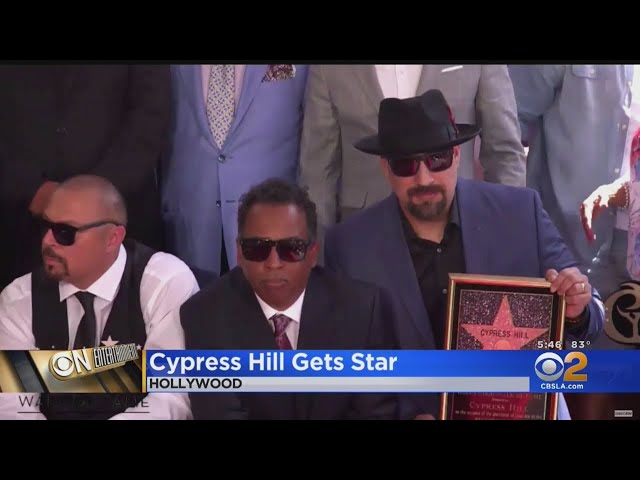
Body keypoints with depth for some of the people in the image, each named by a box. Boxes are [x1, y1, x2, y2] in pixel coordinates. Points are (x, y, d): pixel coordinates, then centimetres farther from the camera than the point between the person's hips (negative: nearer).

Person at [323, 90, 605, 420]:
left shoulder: (520, 211, -5)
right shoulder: (348, 245, -6)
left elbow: (584, 318, 1)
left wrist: (575, 310, -21)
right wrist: (410, 414, -16)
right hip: (414, 410, 0)